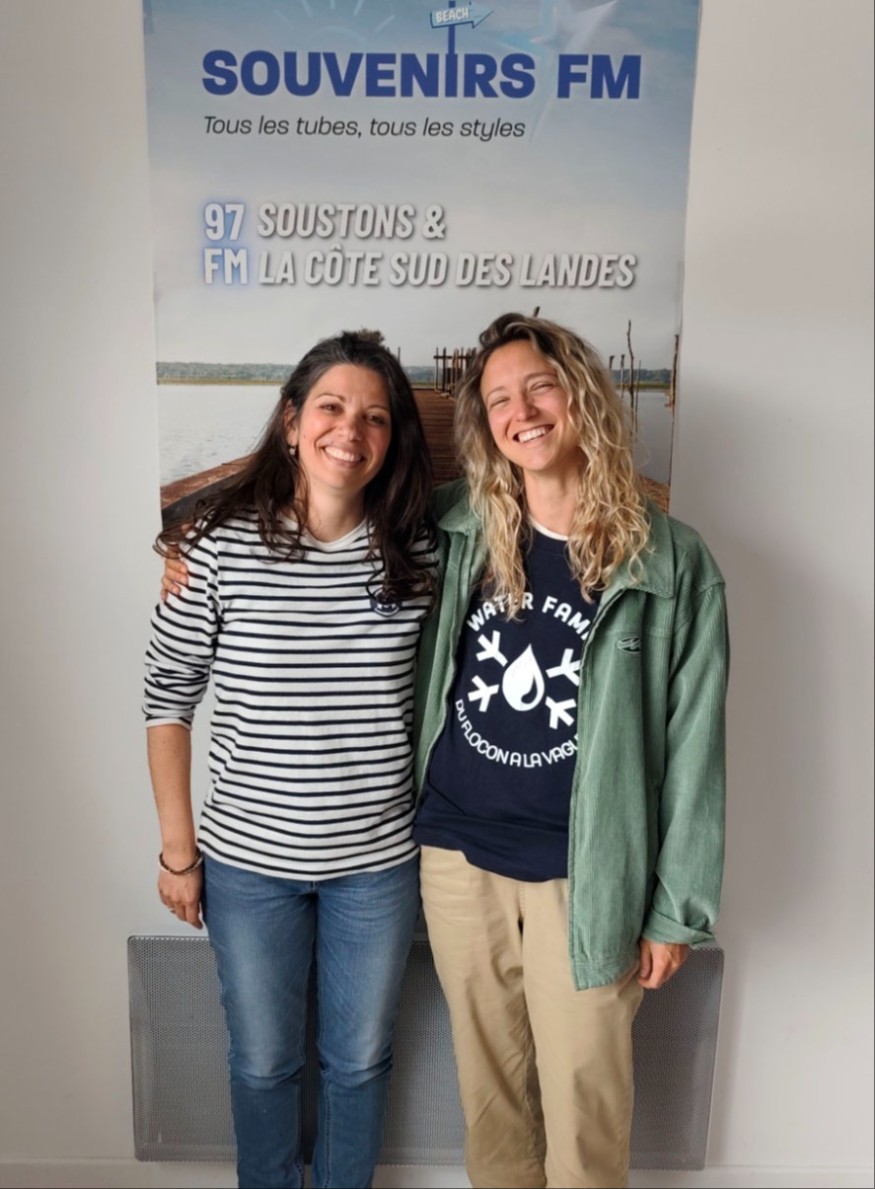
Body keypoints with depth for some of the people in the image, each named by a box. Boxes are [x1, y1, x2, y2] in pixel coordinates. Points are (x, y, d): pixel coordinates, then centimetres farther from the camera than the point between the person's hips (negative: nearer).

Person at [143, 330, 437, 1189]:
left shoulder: (417, 554, -8)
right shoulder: (220, 545, -12)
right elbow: (168, 697, -4)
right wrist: (177, 848, -2)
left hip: (379, 861, 1)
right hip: (248, 861, -1)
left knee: (360, 1059, 22)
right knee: (263, 1062, 21)